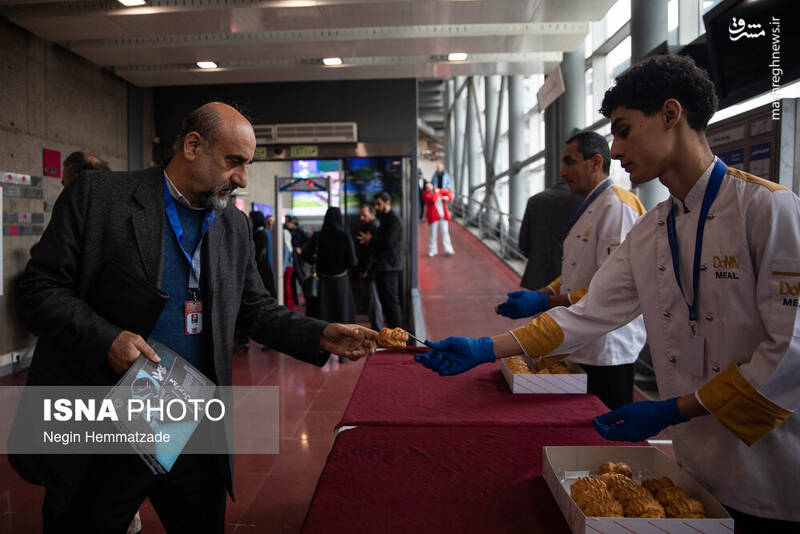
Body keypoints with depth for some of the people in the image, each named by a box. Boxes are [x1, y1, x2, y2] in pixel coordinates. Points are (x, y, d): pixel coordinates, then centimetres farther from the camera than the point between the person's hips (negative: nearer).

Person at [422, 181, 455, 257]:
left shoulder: (439, 190, 8)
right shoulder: (425, 194, -5)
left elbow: (449, 193, 15)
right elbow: (432, 200, -23)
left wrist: (448, 197, -6)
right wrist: (436, 192, -11)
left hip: (443, 216, 3)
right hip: (433, 216, -3)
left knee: (445, 232, -2)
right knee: (433, 233, -1)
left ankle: (448, 250, -4)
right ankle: (432, 251, 11)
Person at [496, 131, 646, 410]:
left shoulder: (617, 206, -17)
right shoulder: (588, 207, 16)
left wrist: (545, 303, -25)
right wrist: (540, 293, 4)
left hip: (609, 348, -9)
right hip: (583, 346, 9)